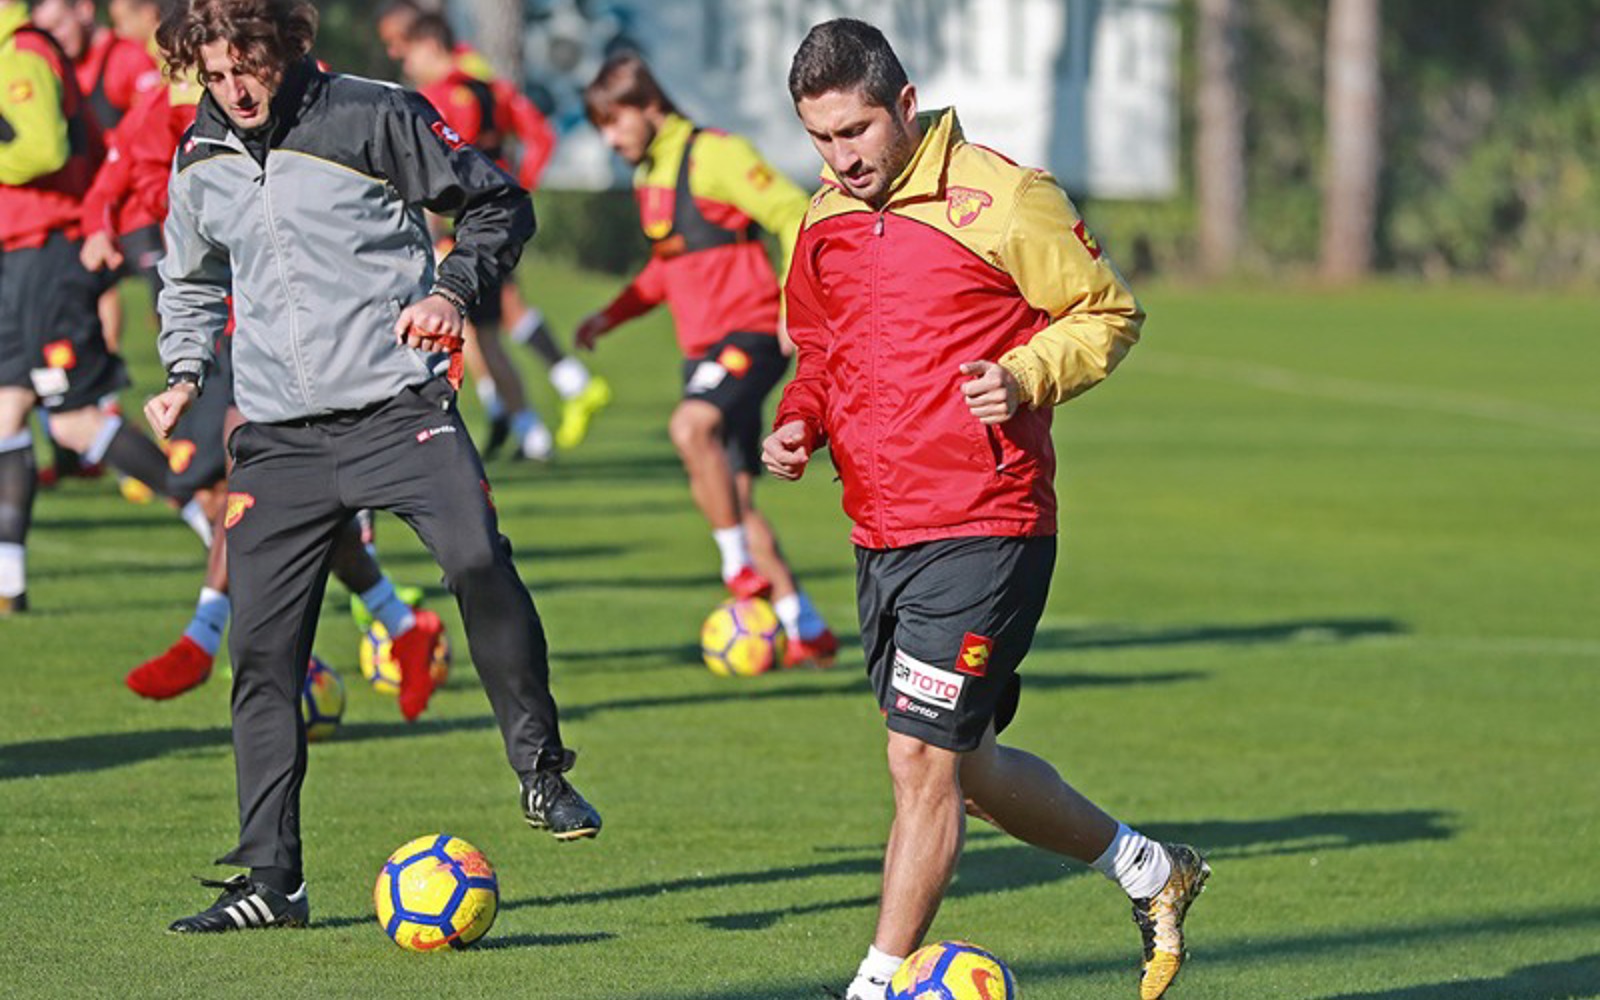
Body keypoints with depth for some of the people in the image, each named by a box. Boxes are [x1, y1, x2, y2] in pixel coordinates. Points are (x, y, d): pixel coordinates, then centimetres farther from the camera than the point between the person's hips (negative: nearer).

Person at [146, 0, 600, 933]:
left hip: (398, 402, -4)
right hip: (279, 434, 4)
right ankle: (270, 879, 9)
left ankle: (542, 768, -10)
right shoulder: (200, 161, 9)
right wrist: (185, 373, 12)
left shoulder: (377, 117, -6)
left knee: (479, 559, -28)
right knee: (262, 650, 1)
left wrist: (454, 290, -12)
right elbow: (192, 284, 28)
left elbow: (499, 205, 4)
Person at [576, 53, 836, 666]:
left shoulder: (714, 156, -11)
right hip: (703, 347, 9)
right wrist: (610, 317, 19)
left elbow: (794, 215, -16)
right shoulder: (647, 177, 16)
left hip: (751, 333, -9)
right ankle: (806, 631, 10)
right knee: (731, 495, 5)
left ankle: (740, 565, -21)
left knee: (689, 427, -33)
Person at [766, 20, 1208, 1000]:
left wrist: (1026, 378, -19)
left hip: (984, 532, -8)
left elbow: (1109, 312, -3)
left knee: (924, 762, -10)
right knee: (964, 765, 16)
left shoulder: (1003, 199, -10)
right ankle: (1149, 868, 35)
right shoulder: (827, 222, 10)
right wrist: (801, 422, 4)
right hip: (881, 537, 8)